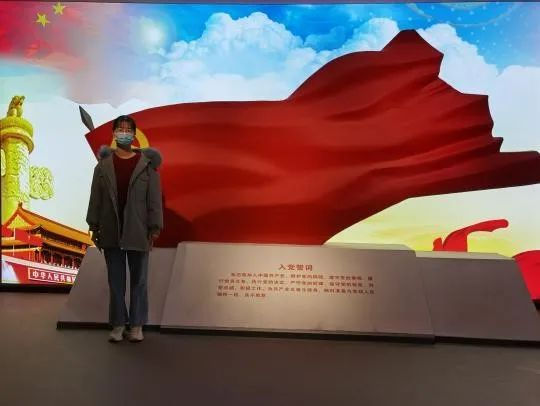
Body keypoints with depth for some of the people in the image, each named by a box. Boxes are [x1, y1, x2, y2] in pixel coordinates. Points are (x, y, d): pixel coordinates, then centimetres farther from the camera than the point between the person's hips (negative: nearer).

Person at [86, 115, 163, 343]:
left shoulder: (146, 163, -3)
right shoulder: (103, 164, 3)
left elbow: (154, 198, -4)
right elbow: (96, 197, 5)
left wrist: (154, 228, -7)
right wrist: (94, 227, 4)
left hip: (138, 232, -2)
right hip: (111, 232, 2)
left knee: (138, 280, 8)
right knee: (115, 280, 10)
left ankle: (136, 324, 20)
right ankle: (118, 324, 21)